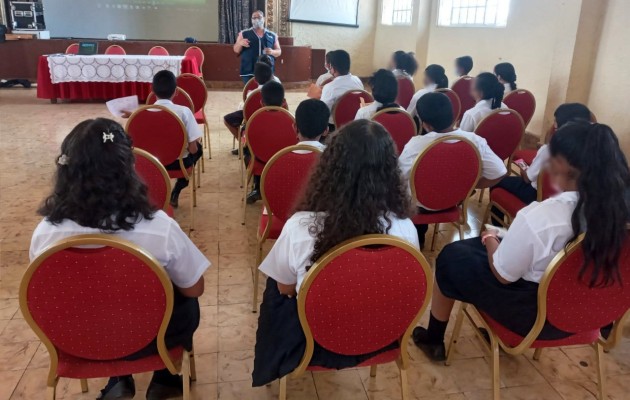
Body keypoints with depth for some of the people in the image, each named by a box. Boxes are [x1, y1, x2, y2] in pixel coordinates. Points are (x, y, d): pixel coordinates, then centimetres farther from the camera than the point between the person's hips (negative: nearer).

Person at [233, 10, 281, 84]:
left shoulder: (272, 35, 13)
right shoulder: (244, 34, 9)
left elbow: (279, 51, 15)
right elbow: (236, 50, 10)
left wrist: (272, 52, -8)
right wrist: (240, 43, -13)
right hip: (248, 72, -1)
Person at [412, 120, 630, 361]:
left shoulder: (539, 217, -33)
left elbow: (503, 274, -19)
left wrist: (490, 238, 1)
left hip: (534, 314, -6)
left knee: (450, 257, 12)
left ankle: (433, 339, 31)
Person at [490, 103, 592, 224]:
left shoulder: (549, 149, -30)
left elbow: (528, 178, -16)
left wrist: (523, 171, 6)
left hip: (538, 195, -7)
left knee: (498, 181, 13)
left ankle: (496, 229, 27)